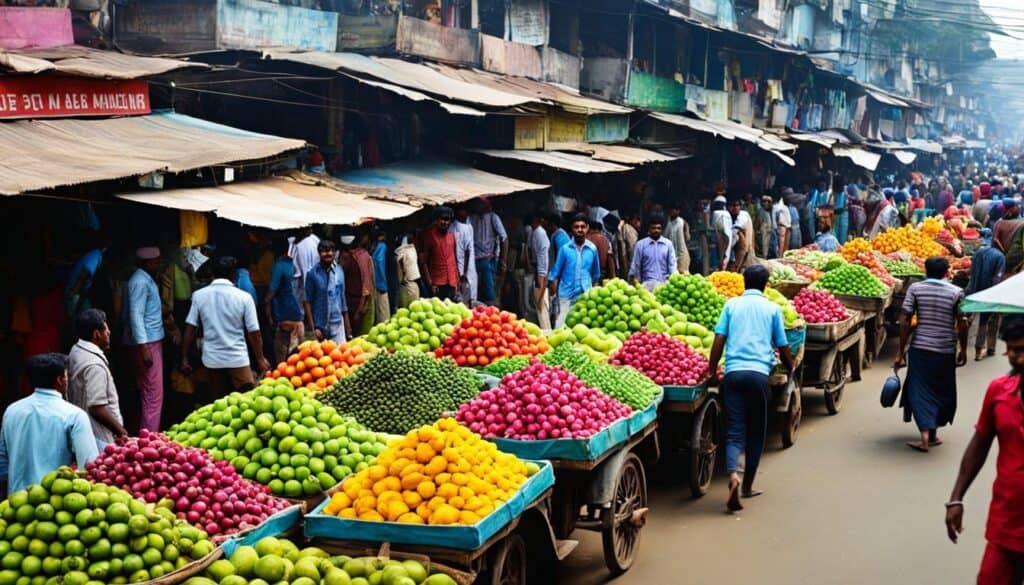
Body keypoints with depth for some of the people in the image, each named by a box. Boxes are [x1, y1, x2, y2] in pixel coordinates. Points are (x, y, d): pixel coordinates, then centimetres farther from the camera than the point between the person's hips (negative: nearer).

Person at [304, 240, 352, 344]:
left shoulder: (339, 271, 5)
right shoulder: (312, 274, -6)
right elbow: (307, 302, -4)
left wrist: (347, 325, 11)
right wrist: (313, 328, -8)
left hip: (337, 324, 2)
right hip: (319, 325, -2)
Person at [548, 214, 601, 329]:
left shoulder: (592, 249, 2)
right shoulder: (565, 248, -2)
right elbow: (555, 272, 4)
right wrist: (552, 293, 2)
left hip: (585, 295, 1)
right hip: (567, 294, -1)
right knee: (562, 325, -5)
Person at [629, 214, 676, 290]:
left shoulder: (668, 244, 9)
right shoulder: (640, 244, 6)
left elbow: (672, 264, 8)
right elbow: (635, 265, 9)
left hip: (664, 284, 1)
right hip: (647, 284, -1)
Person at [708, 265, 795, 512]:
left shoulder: (732, 304, 12)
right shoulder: (772, 308, 11)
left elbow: (718, 340, 3)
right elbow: (783, 348, 15)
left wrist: (712, 372, 11)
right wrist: (790, 370, 33)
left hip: (733, 372, 1)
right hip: (759, 373, -1)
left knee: (734, 431, 0)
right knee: (756, 432, 13)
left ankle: (733, 475, -25)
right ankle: (748, 485, 19)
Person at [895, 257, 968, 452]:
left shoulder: (915, 289, -3)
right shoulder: (956, 292, -4)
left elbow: (905, 321, -5)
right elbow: (961, 324, -5)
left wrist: (901, 351, 1)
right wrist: (963, 350, 9)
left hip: (920, 348, -1)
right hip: (945, 350, 1)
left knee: (920, 390, 4)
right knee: (941, 391, 16)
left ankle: (925, 436, -9)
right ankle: (933, 434, 24)